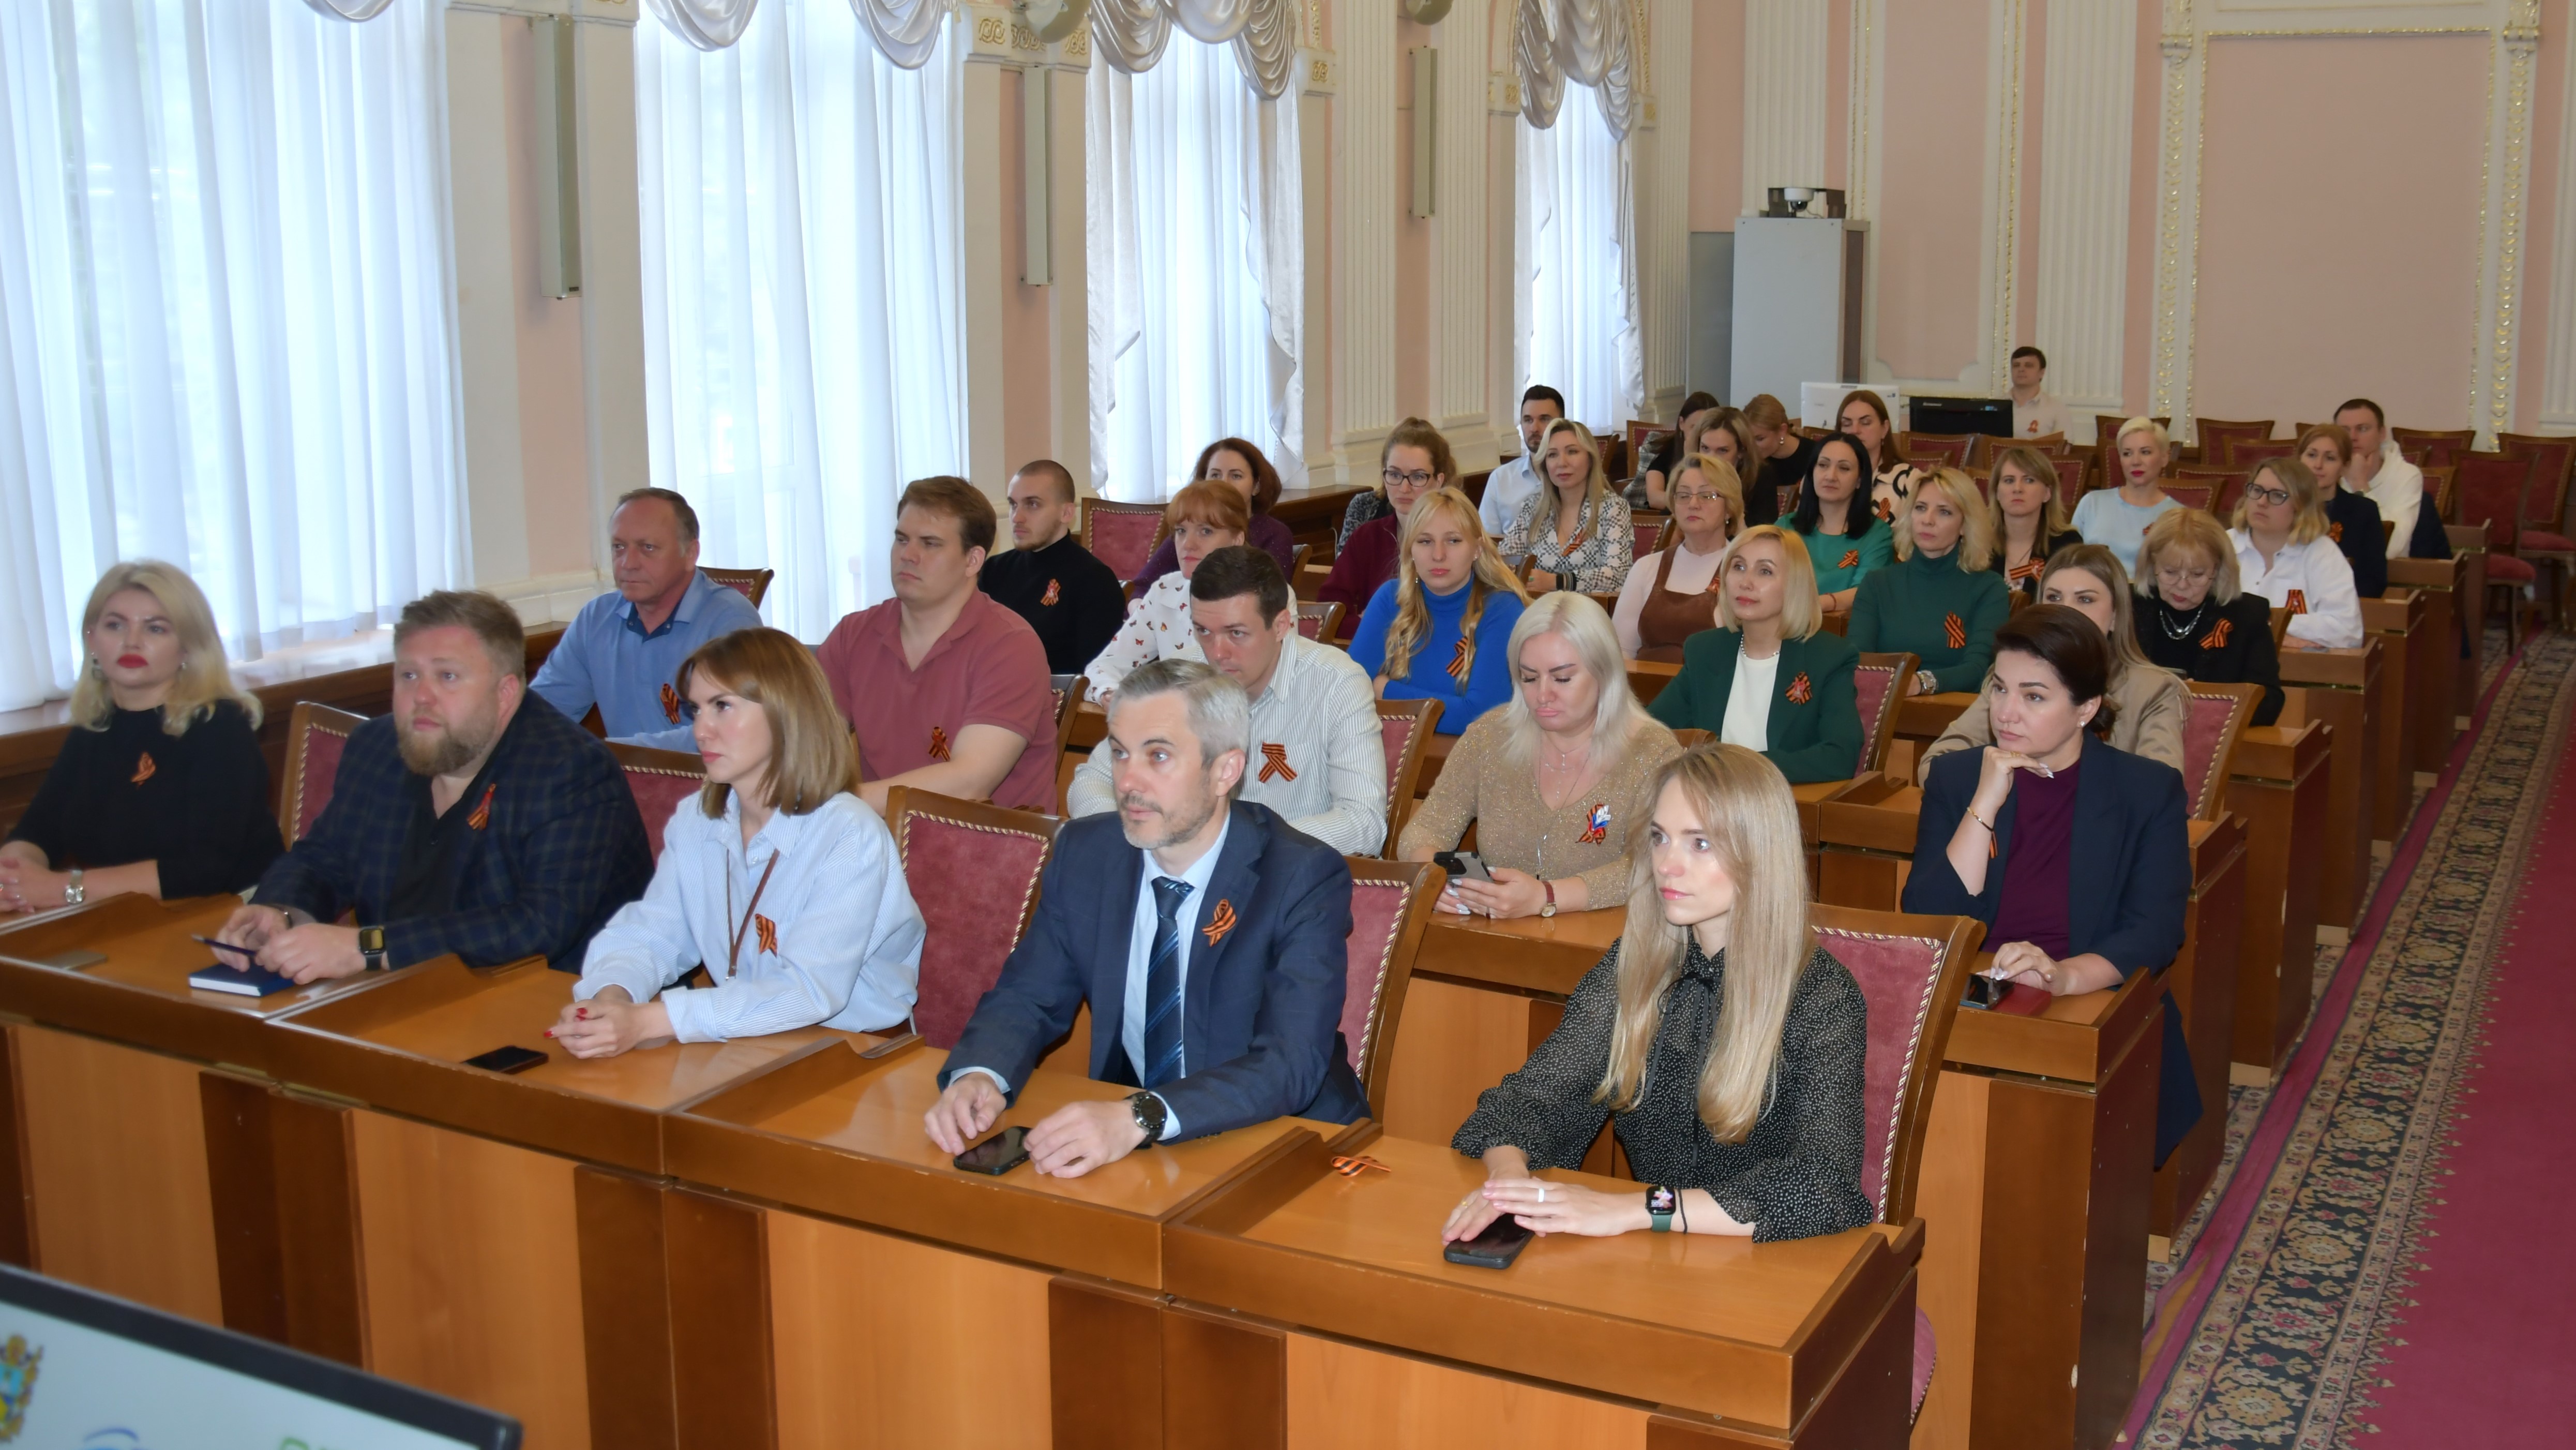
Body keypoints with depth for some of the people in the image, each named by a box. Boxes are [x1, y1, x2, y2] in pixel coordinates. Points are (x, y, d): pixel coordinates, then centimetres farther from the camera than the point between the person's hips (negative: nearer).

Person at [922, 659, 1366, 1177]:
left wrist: (1140, 1118, -41)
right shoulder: (1084, 853, -2)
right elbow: (1026, 998, 4)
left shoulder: (1306, 879, -16)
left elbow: (1290, 1066, -25)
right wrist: (977, 1076, -20)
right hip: (1125, 1143, 4)